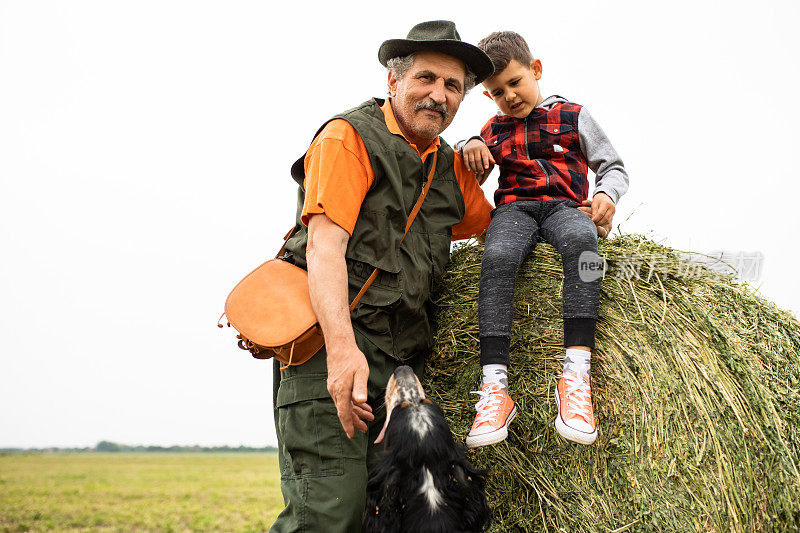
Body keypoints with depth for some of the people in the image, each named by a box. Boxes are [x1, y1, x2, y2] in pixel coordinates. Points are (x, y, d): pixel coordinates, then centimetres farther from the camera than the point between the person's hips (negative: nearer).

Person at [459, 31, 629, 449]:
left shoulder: (572, 117, 15)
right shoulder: (494, 131, 23)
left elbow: (613, 167, 16)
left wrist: (606, 194, -7)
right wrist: (468, 147, 8)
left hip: (565, 206, -2)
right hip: (513, 208, 2)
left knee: (580, 237, -41)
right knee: (497, 255, -36)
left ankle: (576, 372, -49)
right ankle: (495, 387, -45)